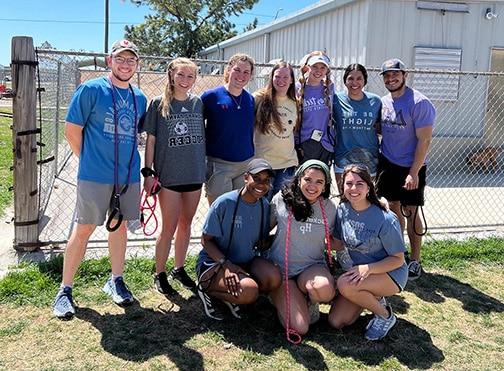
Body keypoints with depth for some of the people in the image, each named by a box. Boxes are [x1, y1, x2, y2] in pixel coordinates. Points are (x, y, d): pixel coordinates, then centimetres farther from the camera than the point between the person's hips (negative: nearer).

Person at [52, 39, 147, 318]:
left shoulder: (140, 98, 10)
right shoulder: (91, 90, -6)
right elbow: (72, 131, -4)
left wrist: (130, 161, 11)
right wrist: (90, 159, 2)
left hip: (129, 175, 5)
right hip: (95, 176, -5)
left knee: (119, 226, 14)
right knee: (83, 229, 1)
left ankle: (116, 281, 29)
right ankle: (65, 290, 13)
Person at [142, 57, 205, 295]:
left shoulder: (198, 103, 6)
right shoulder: (159, 104, -3)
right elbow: (151, 140, -2)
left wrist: (205, 167, 10)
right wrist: (148, 172, -7)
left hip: (195, 174, 4)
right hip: (169, 175, -4)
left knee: (186, 224, 14)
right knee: (169, 227, 1)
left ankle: (178, 269, 30)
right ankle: (159, 274, 18)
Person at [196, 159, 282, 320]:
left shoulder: (264, 206, 1)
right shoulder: (225, 203, -17)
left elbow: (261, 243, 10)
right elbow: (206, 240, -11)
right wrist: (226, 264, -26)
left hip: (245, 261, 6)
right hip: (214, 262, -6)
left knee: (274, 277, -24)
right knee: (250, 291, -31)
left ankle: (229, 296, 0)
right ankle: (207, 289, -2)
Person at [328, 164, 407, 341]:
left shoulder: (385, 219, -24)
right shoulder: (342, 210, -7)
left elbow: (398, 259, -16)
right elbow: (338, 243, 5)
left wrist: (368, 268, -31)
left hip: (391, 273, -6)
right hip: (360, 271, 6)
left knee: (345, 284, -33)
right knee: (335, 321, -5)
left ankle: (386, 315, -6)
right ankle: (374, 297, 19)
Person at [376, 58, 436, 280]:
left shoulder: (419, 103, -15)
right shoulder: (383, 102, 4)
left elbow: (424, 140, -16)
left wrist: (413, 172, -19)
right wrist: (375, 160, 3)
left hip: (411, 167, -5)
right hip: (387, 163, 5)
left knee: (411, 212, -1)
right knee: (394, 207, 10)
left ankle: (415, 260, 10)